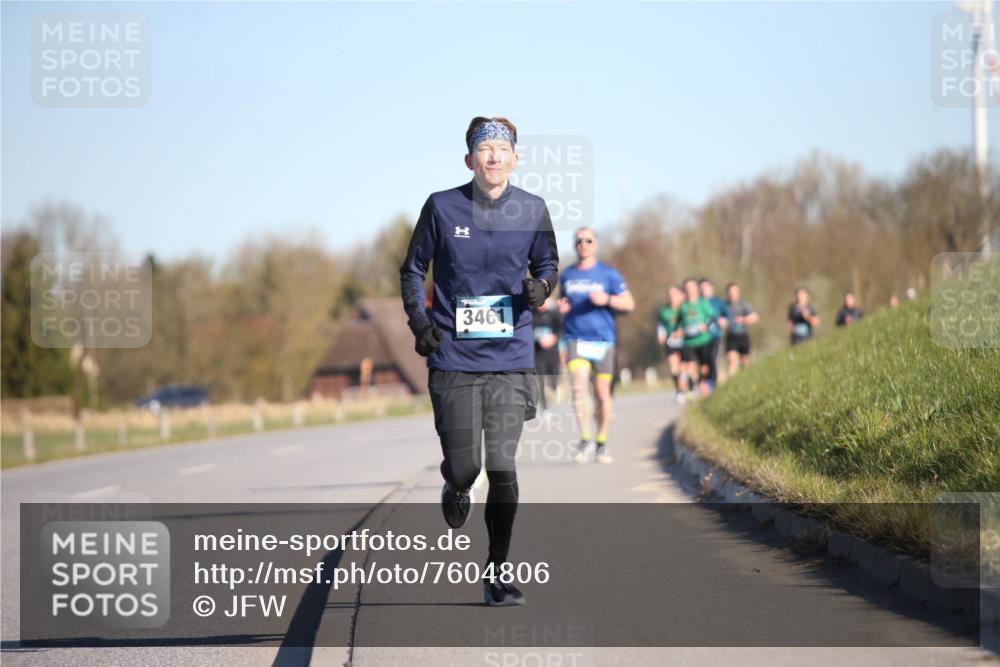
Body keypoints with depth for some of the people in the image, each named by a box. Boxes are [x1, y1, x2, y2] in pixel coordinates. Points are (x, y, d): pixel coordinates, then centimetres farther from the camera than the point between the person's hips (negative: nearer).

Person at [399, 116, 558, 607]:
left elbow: (547, 263, 16)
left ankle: (497, 575, 5)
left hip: (511, 359, 1)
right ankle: (456, 489, 40)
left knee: (502, 468, -6)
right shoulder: (442, 207, -2)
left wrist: (541, 286, -7)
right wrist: (418, 321, -4)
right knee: (463, 467, 0)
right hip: (453, 359, -1)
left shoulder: (532, 210, 1)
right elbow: (413, 268, 9)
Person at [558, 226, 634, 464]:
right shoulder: (566, 276, 10)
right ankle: (584, 438, -13)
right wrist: (561, 307, 1)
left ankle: (601, 442, 18)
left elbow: (629, 304, 2)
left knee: (602, 393, 4)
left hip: (602, 340, -1)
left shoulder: (608, 274, 2)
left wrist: (607, 299, -15)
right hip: (576, 340, 1)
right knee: (578, 387, -18)